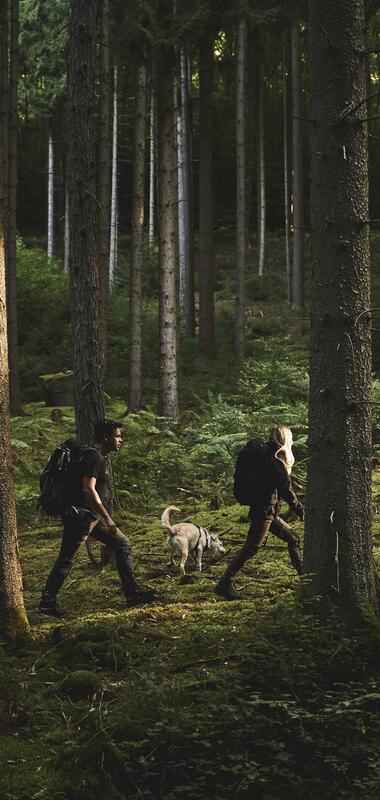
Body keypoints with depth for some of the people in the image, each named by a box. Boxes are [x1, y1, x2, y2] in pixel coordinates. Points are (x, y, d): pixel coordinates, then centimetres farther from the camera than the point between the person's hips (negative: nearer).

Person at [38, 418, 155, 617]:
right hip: (79, 514, -10)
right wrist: (107, 518, -24)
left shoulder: (101, 457, 16)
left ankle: (133, 593, 11)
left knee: (122, 544, 9)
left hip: (93, 516, 10)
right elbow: (88, 489, -24)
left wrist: (106, 517, 26)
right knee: (66, 559, -6)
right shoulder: (93, 456, -16)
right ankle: (47, 602, 0)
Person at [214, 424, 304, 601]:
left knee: (292, 538, 16)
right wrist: (299, 509, -4)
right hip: (265, 511, -10)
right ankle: (224, 585, -8)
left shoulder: (267, 455, 12)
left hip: (269, 512, 10)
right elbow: (286, 489, -14)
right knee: (250, 548, -9)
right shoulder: (275, 462, -17)